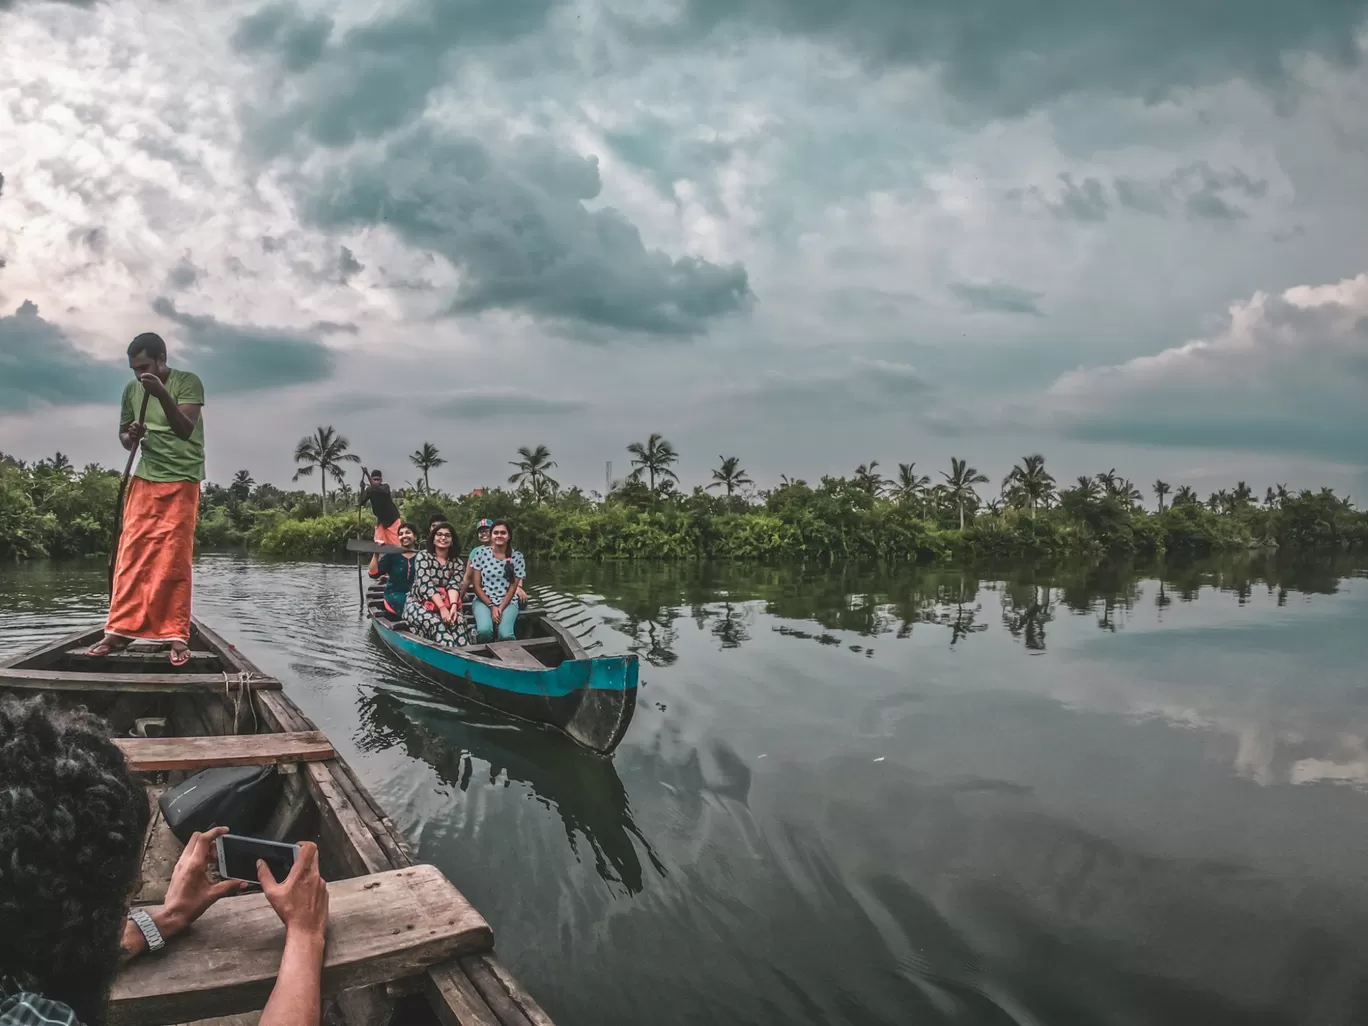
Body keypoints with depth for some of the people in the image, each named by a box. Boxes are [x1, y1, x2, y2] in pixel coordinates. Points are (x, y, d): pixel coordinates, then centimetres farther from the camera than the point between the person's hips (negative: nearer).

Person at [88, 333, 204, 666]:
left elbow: (186, 429, -19)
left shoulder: (187, 382, -8)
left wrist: (162, 394, -33)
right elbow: (123, 436, 17)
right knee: (131, 555, 1)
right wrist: (131, 436, -7)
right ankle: (120, 630, 7)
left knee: (173, 561, -6)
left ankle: (177, 635, -1)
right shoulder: (131, 390, 7)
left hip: (181, 482, -5)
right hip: (144, 479, 5)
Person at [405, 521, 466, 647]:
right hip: (419, 603, -3)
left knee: (458, 621, -31)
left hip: (446, 604, 3)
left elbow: (453, 585, -8)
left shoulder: (457, 562, 7)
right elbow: (425, 585, -15)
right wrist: (442, 607, -28)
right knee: (436, 624, -36)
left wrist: (453, 605, -31)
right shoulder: (423, 556, -3)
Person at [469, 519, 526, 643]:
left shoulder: (517, 556, 0)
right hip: (483, 600, 0)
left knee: (505, 634, -31)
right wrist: (491, 606, -11)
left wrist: (501, 608, -14)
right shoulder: (481, 553, 0)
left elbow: (513, 587, -1)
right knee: (484, 630, -32)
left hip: (508, 602, 0)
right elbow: (477, 585, 0)